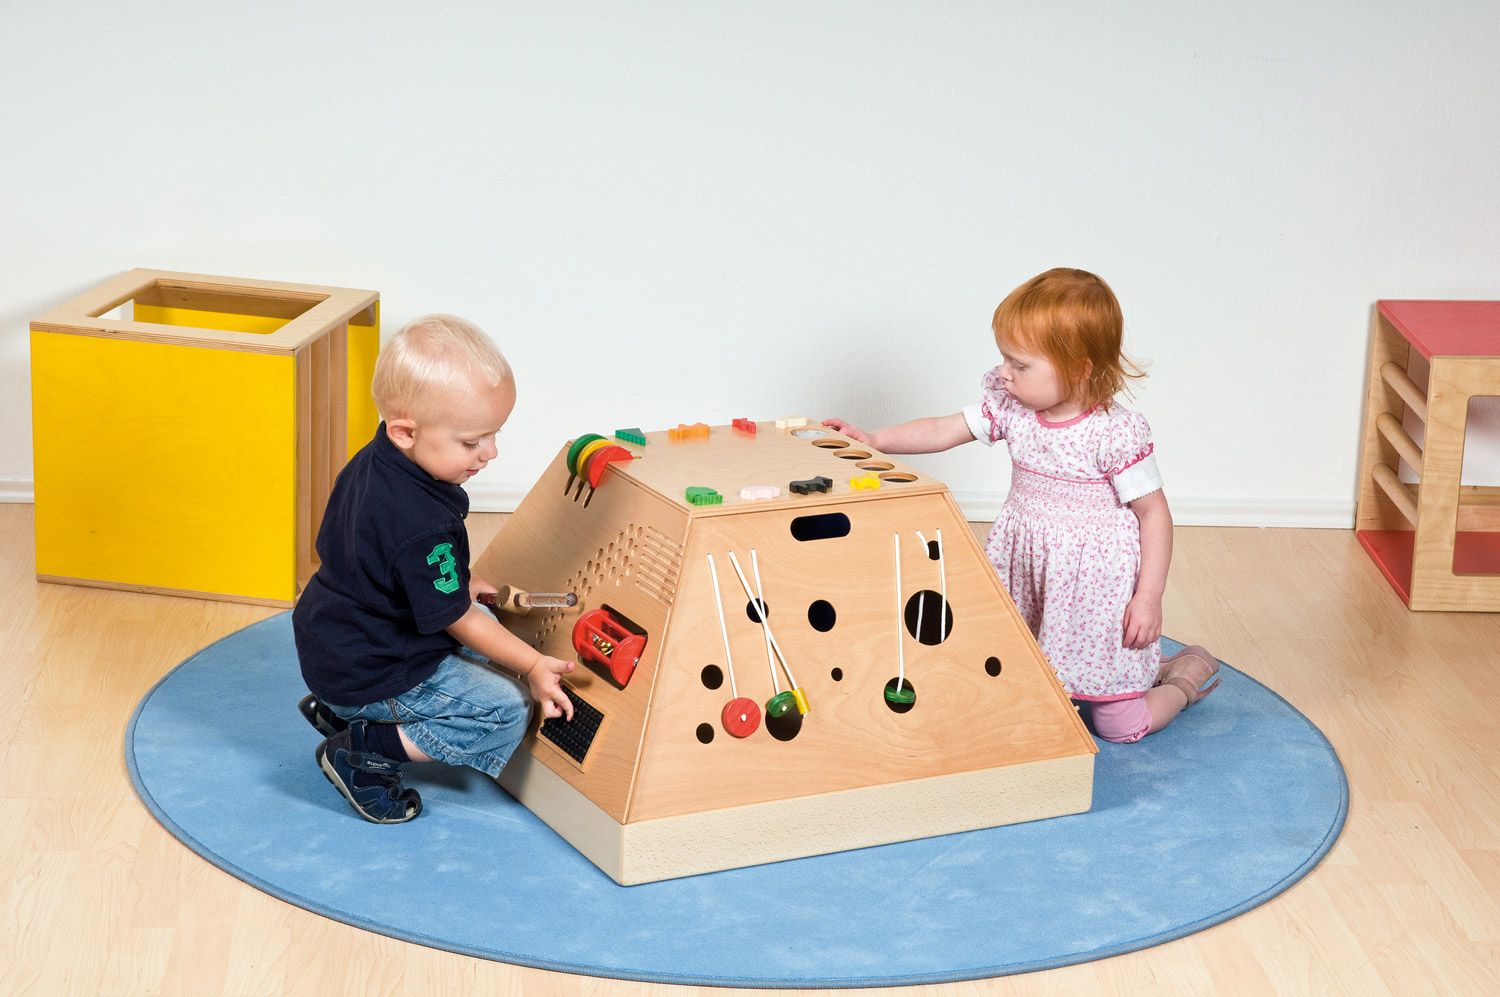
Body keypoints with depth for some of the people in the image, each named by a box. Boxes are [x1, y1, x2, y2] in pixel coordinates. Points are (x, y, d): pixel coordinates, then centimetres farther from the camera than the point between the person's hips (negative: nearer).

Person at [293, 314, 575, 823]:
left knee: (485, 634, 26)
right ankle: (364, 751, -7)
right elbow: (454, 621, -21)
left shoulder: (369, 464, -4)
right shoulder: (423, 525, -32)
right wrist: (534, 666, -13)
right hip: (372, 676, -9)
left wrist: (455, 583, 13)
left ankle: (337, 708, 19)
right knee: (506, 714, -9)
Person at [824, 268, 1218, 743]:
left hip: (1097, 579, -6)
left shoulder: (1115, 433, -21)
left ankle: (1186, 673, 27)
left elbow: (1154, 513, -15)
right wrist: (872, 441, -4)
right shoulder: (1010, 408, -3)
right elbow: (944, 430, 5)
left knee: (1119, 726, -1)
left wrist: (1149, 597, -16)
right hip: (1029, 576, 6)